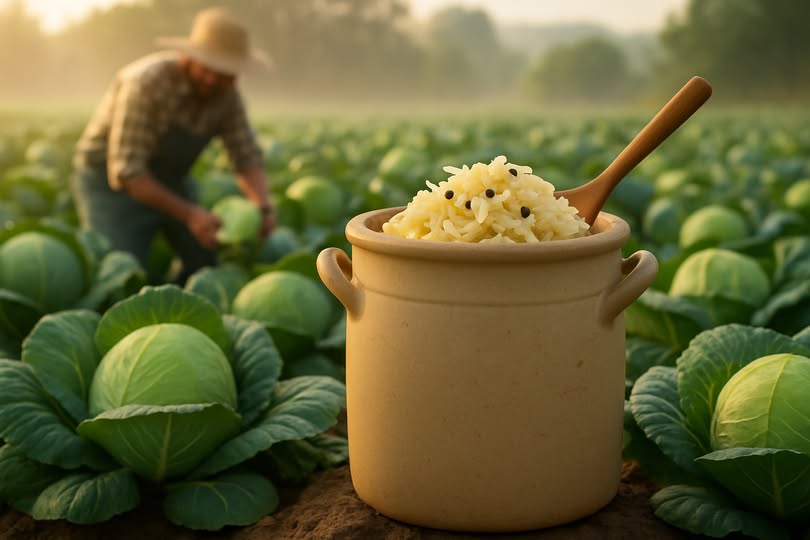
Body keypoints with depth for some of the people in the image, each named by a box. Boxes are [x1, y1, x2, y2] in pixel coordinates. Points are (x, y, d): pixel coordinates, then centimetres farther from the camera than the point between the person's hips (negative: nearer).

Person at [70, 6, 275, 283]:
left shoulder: (226, 93, -12)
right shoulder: (147, 83, -33)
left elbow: (246, 158, -7)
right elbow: (126, 172, -33)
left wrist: (262, 207, -27)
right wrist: (189, 214, -37)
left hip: (168, 180, 7)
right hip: (110, 182, -6)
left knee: (212, 264, 2)